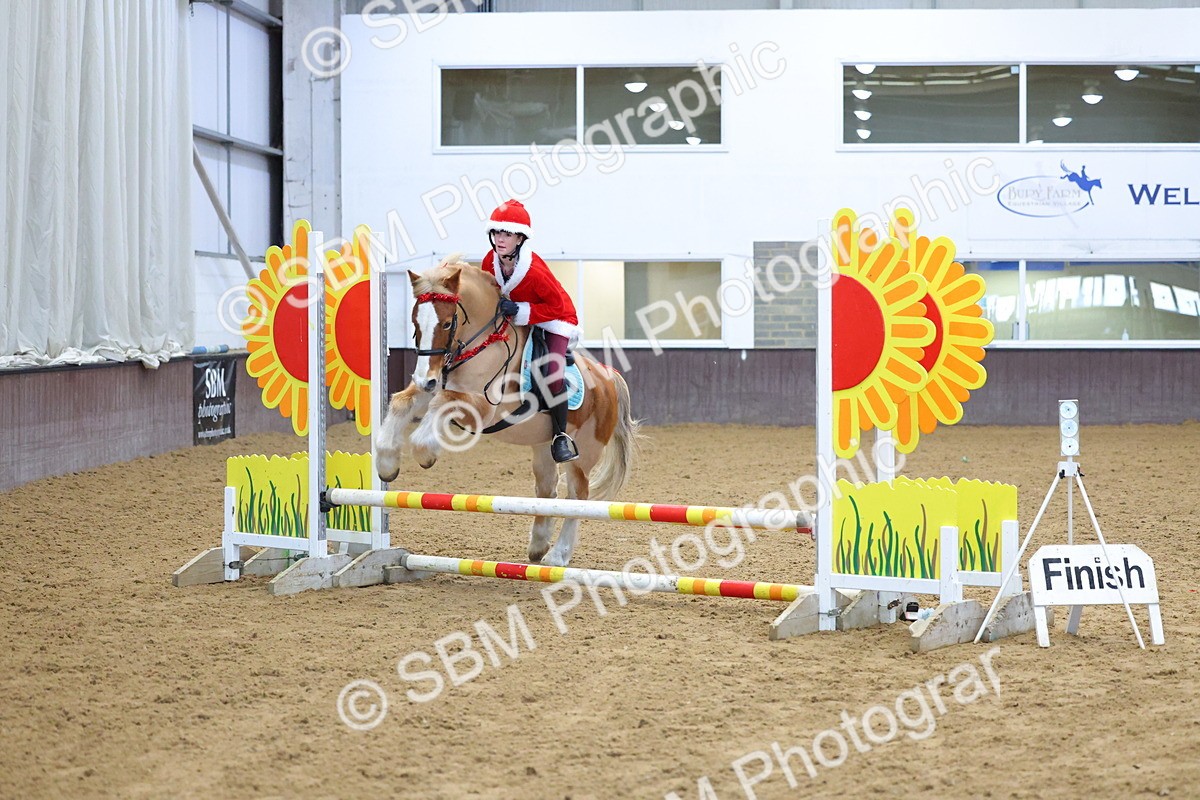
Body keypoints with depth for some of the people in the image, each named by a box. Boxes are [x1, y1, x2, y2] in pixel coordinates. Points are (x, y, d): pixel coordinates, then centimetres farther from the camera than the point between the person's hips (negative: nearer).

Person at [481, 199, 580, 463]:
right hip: (516, 322, 8)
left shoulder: (534, 270, -34)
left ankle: (561, 436, -13)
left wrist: (520, 311, -33)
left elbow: (557, 305, -27)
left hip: (555, 321, -8)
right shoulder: (490, 261, -14)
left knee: (553, 374, -26)